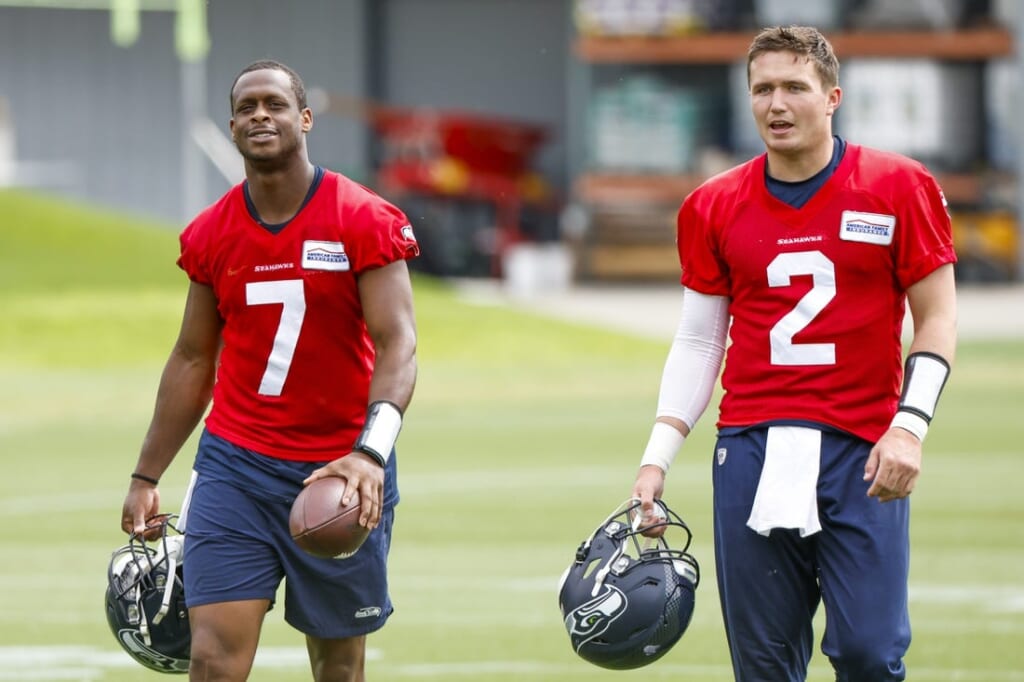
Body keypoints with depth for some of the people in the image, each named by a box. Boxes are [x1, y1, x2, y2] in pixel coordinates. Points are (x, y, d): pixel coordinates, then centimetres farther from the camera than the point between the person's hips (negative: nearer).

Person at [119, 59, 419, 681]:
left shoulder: (366, 223, -7)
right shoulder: (209, 235, 6)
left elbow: (397, 343, -15)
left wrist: (371, 451, -31)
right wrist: (147, 477, 15)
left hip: (342, 474, -2)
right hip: (234, 467, 2)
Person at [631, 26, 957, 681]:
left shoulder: (900, 188, 1)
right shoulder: (713, 207, 9)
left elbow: (938, 319, 3)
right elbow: (698, 343, 14)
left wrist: (909, 427, -10)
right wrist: (657, 458, 5)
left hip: (865, 454, -2)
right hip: (752, 449, 2)